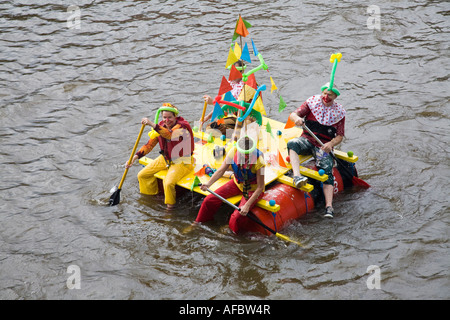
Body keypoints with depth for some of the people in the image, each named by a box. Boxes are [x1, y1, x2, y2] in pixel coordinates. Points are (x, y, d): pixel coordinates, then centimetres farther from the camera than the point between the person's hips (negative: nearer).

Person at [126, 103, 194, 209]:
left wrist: (152, 124, -51)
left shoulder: (182, 126, -22)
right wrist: (135, 157, -10)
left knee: (168, 183, -30)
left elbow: (169, 134, -43)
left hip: (182, 162, -7)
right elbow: (149, 145, 2)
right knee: (142, 175, 5)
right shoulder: (160, 126, -1)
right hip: (166, 159, 7)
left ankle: (170, 205, -3)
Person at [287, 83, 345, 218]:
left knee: (327, 170, -24)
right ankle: (297, 176, -52)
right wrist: (297, 118, -29)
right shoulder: (312, 102, 5)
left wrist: (331, 144, -17)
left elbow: (340, 136, 5)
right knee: (292, 144, -33)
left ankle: (329, 206, -32)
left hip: (324, 146, -1)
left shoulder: (339, 112, 6)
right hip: (307, 140, 1)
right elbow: (293, 114, -4)